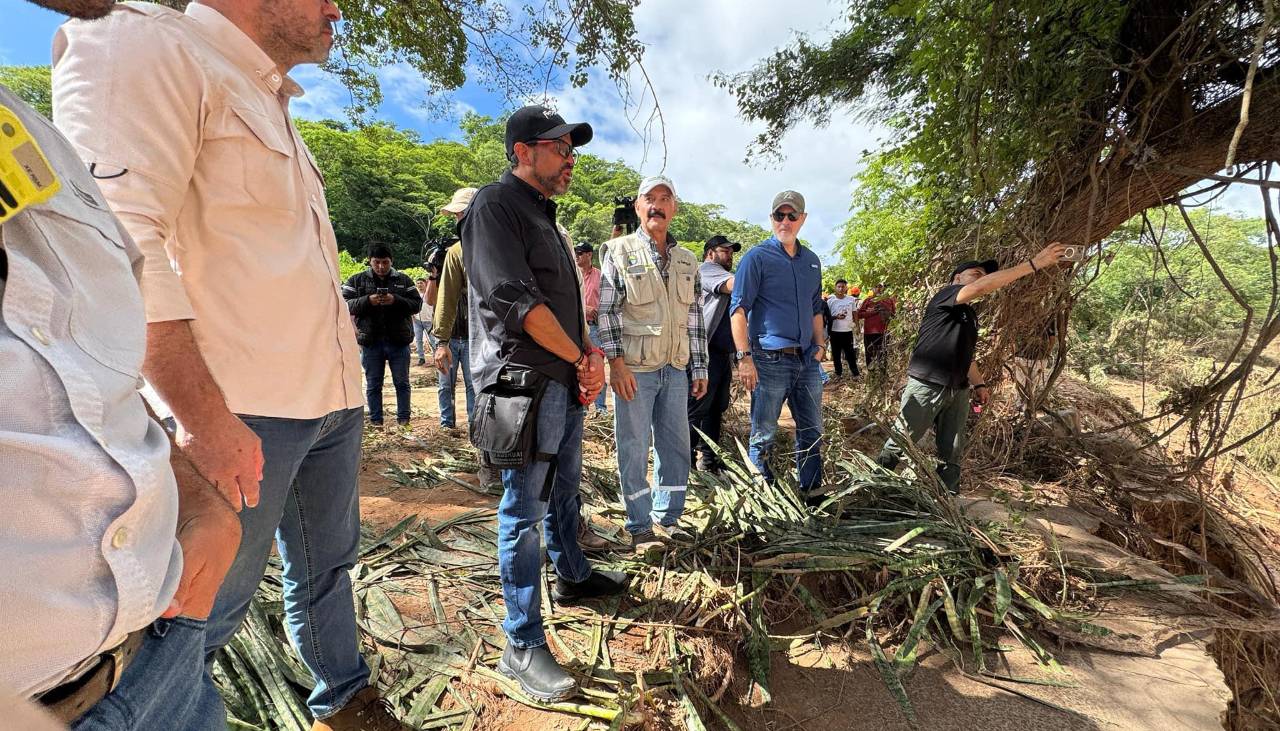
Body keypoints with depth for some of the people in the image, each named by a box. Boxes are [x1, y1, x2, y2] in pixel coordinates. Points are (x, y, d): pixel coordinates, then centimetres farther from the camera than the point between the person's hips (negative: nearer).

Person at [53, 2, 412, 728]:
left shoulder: (272, 104, 20)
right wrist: (207, 418, -21)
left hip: (332, 401, 9)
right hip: (244, 411, -8)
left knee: (329, 566, 20)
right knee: (206, 610, 6)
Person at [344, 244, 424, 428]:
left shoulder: (404, 280, 7)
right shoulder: (356, 280, 7)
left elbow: (417, 304, 0)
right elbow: (345, 304, -2)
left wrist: (396, 301, -17)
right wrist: (367, 301, -18)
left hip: (399, 341, 0)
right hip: (370, 342, 1)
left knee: (402, 382, 6)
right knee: (373, 384, 8)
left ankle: (403, 418, 16)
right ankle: (375, 420, 18)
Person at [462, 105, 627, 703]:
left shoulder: (543, 213, 20)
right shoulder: (496, 205, -9)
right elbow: (516, 300, -21)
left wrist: (588, 353, 5)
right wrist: (582, 359, -11)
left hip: (564, 383, 9)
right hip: (525, 383, -9)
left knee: (564, 491, 22)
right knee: (524, 513, -2)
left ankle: (573, 576, 42)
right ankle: (522, 646, 12)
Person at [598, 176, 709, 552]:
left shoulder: (687, 261, 14)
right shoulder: (619, 251, 0)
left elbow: (694, 317, 15)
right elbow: (606, 310, -5)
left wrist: (699, 368, 11)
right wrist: (616, 363, -13)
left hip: (676, 368, 5)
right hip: (634, 369, -5)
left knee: (676, 446, 11)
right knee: (634, 449, 3)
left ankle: (668, 516, 29)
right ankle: (640, 527, 19)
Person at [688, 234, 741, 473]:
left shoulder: (720, 273, 28)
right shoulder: (707, 269, -3)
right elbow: (734, 284, -24)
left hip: (723, 352, 10)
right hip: (707, 351, -10)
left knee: (717, 408, 12)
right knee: (697, 408, -6)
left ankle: (708, 456, 21)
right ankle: (686, 459, 1)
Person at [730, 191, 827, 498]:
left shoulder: (812, 261, 15)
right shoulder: (757, 257, -4)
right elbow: (739, 309, -10)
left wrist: (820, 344, 11)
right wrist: (744, 357, -17)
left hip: (807, 360, 6)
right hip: (770, 360, -6)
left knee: (812, 432, 15)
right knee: (763, 435, 3)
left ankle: (813, 491, 31)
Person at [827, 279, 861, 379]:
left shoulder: (851, 300, 4)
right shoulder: (830, 301, 0)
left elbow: (855, 314, 11)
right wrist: (836, 317, -16)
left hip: (848, 331, 0)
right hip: (835, 331, 0)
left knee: (850, 353, 3)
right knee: (836, 354, 6)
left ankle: (855, 373, 12)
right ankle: (838, 373, 16)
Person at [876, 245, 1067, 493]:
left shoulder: (970, 315, 19)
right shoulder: (944, 296, -6)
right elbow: (981, 288, -25)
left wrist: (979, 384, 16)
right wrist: (1033, 264, -24)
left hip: (958, 391, 9)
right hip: (926, 386, -9)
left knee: (952, 453, 12)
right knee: (899, 443, -1)